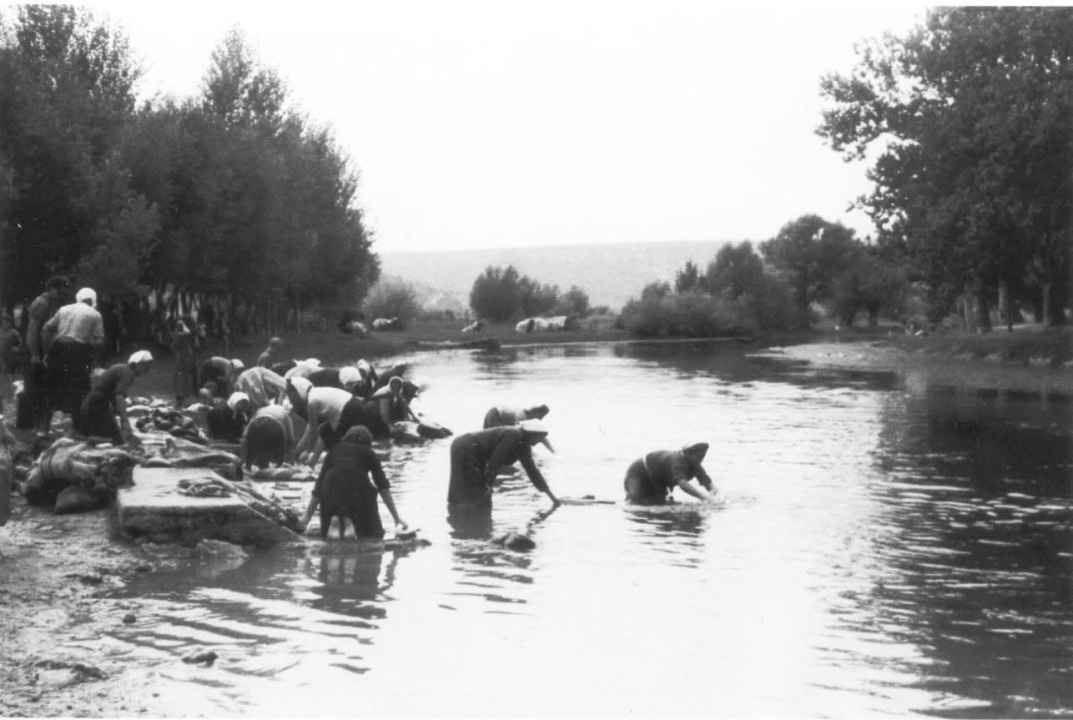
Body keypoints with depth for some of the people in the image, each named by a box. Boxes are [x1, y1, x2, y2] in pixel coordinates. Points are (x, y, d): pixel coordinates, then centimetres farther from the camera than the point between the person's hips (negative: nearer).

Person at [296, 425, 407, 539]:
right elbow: (383, 486, 14)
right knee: (373, 537, 9)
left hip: (331, 491, 2)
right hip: (358, 491, -2)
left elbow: (319, 484, 24)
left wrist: (306, 518, 24)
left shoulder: (334, 450, 28)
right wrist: (396, 518, 13)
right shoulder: (368, 453, 23)